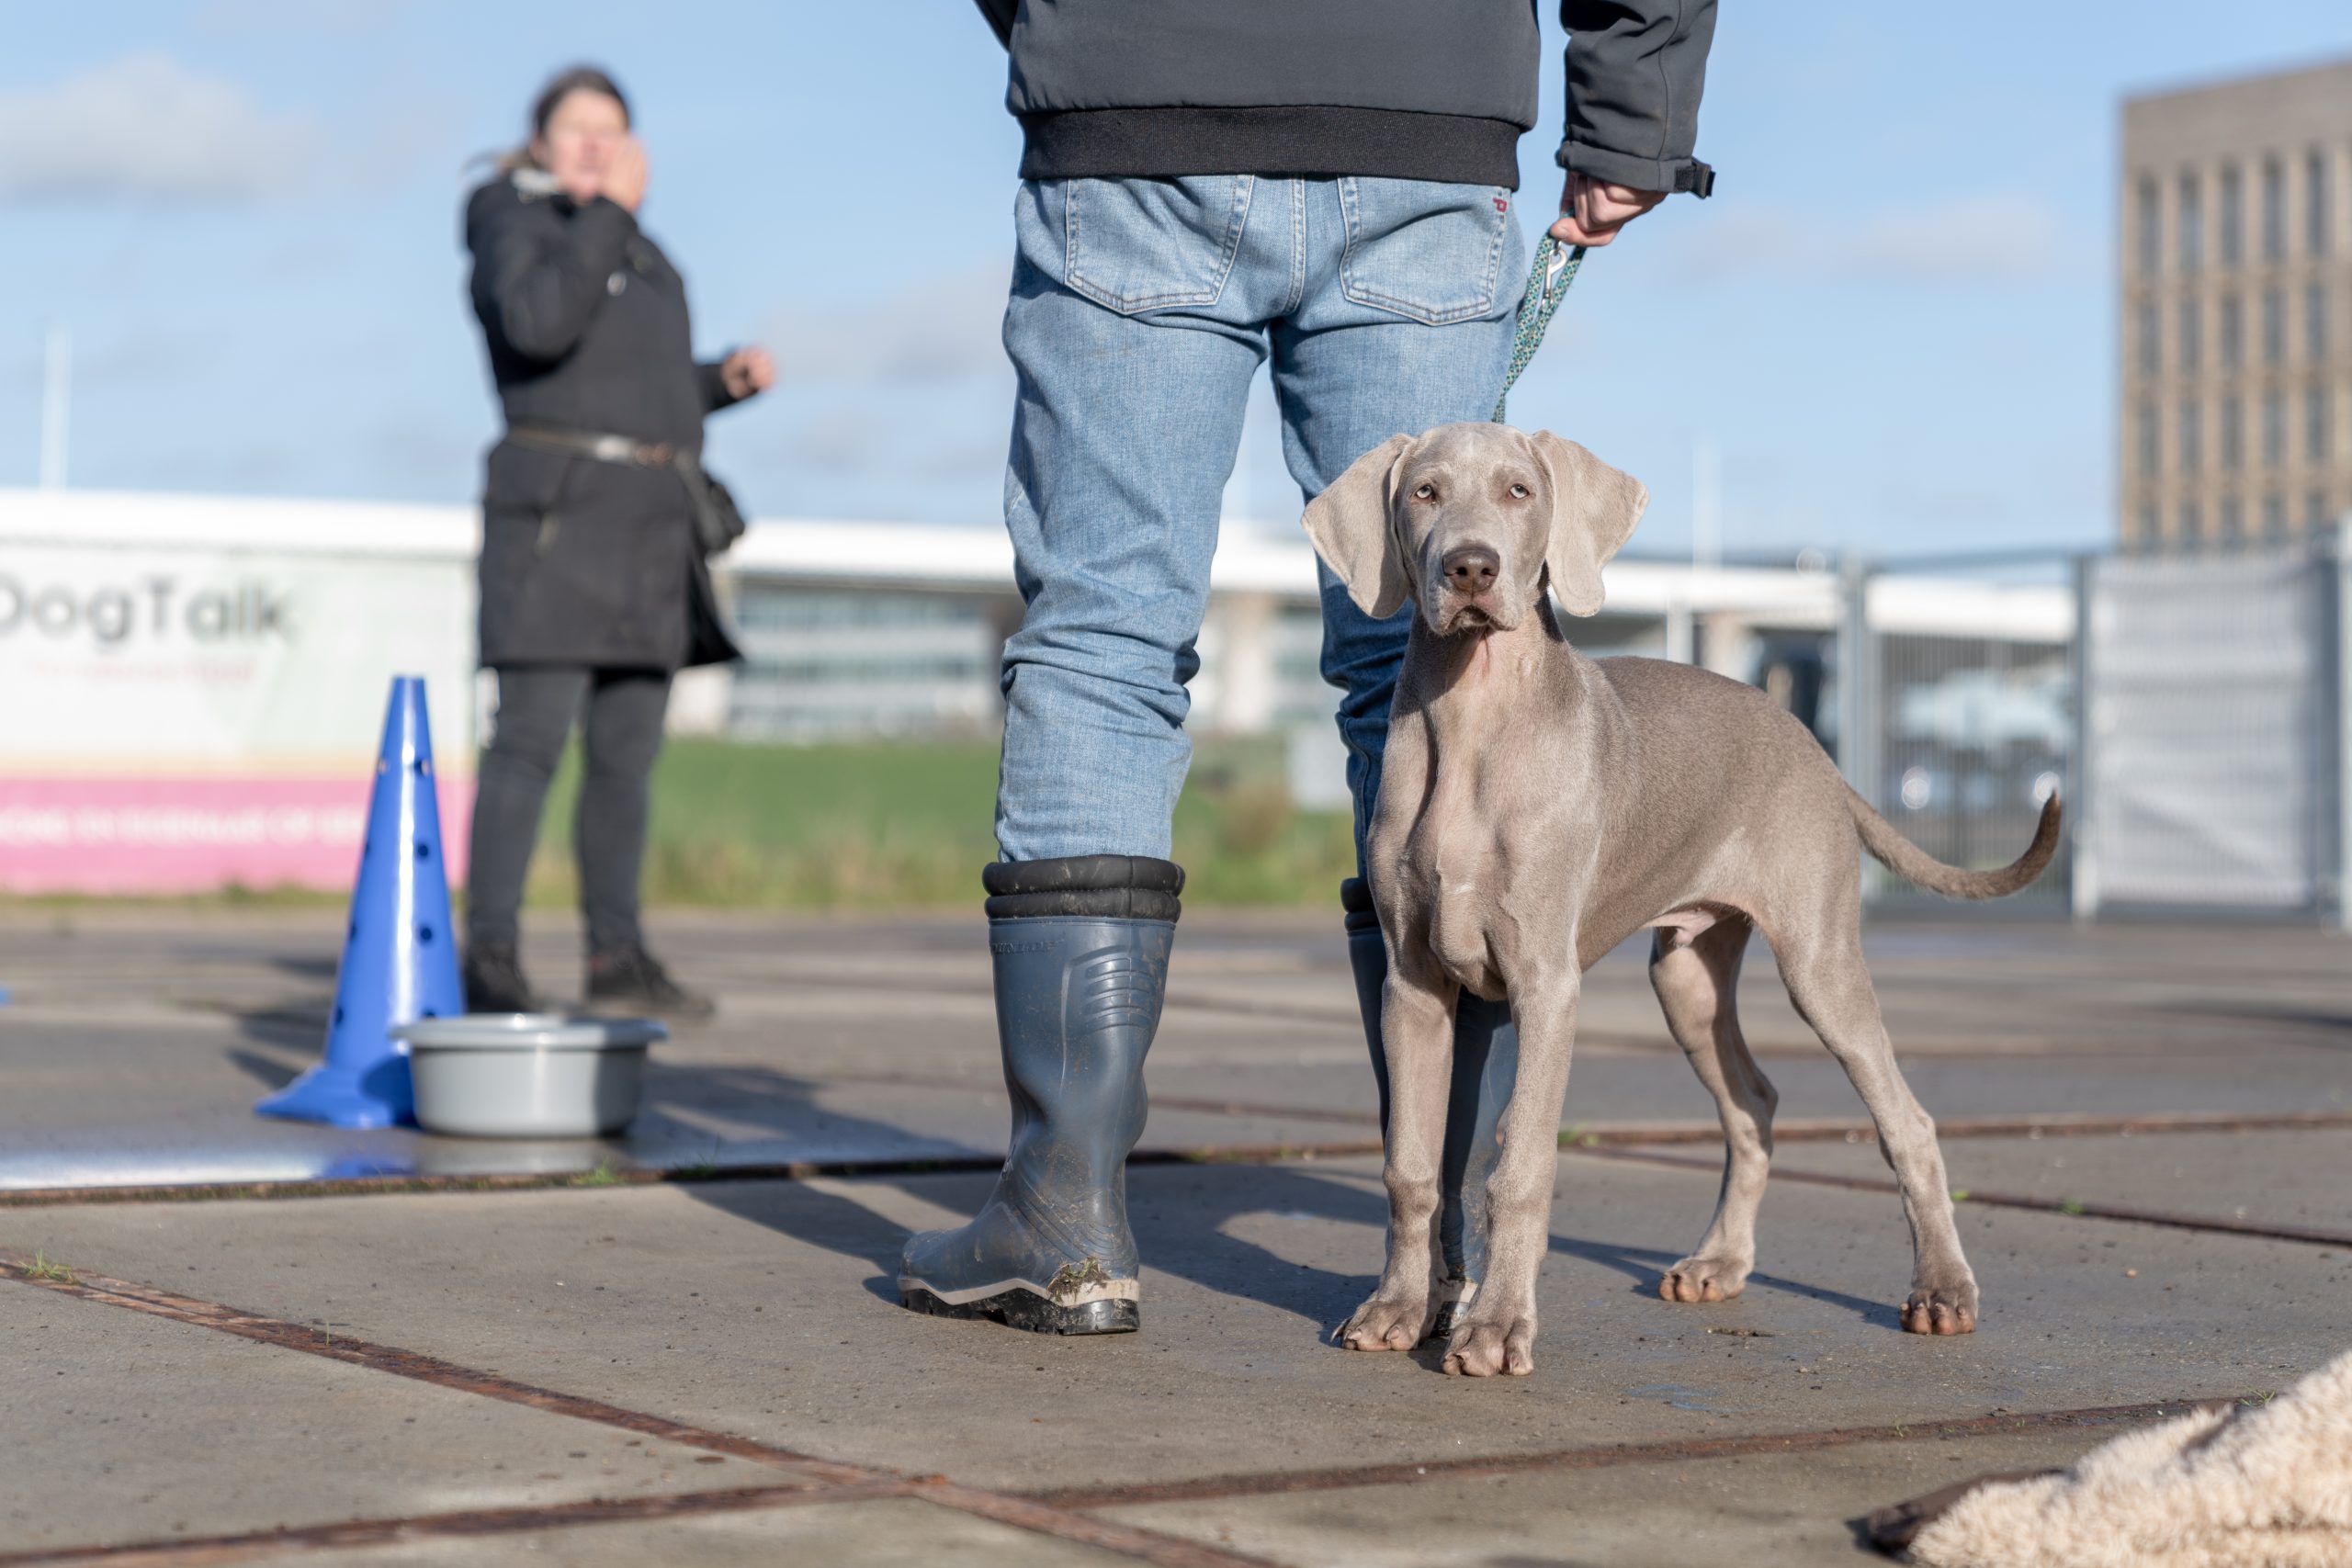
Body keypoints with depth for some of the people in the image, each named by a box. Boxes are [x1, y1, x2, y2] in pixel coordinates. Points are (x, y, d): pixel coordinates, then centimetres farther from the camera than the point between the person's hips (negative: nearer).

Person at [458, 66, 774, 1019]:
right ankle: (489, 962, -9)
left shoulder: (631, 253, 21)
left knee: (628, 750, 6)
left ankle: (616, 959, 11)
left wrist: (726, 379, 8)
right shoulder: (515, 227, -3)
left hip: (642, 527, 8)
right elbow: (539, 323, -24)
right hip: (559, 511, -8)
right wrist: (612, 208, -18)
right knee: (533, 741, -12)